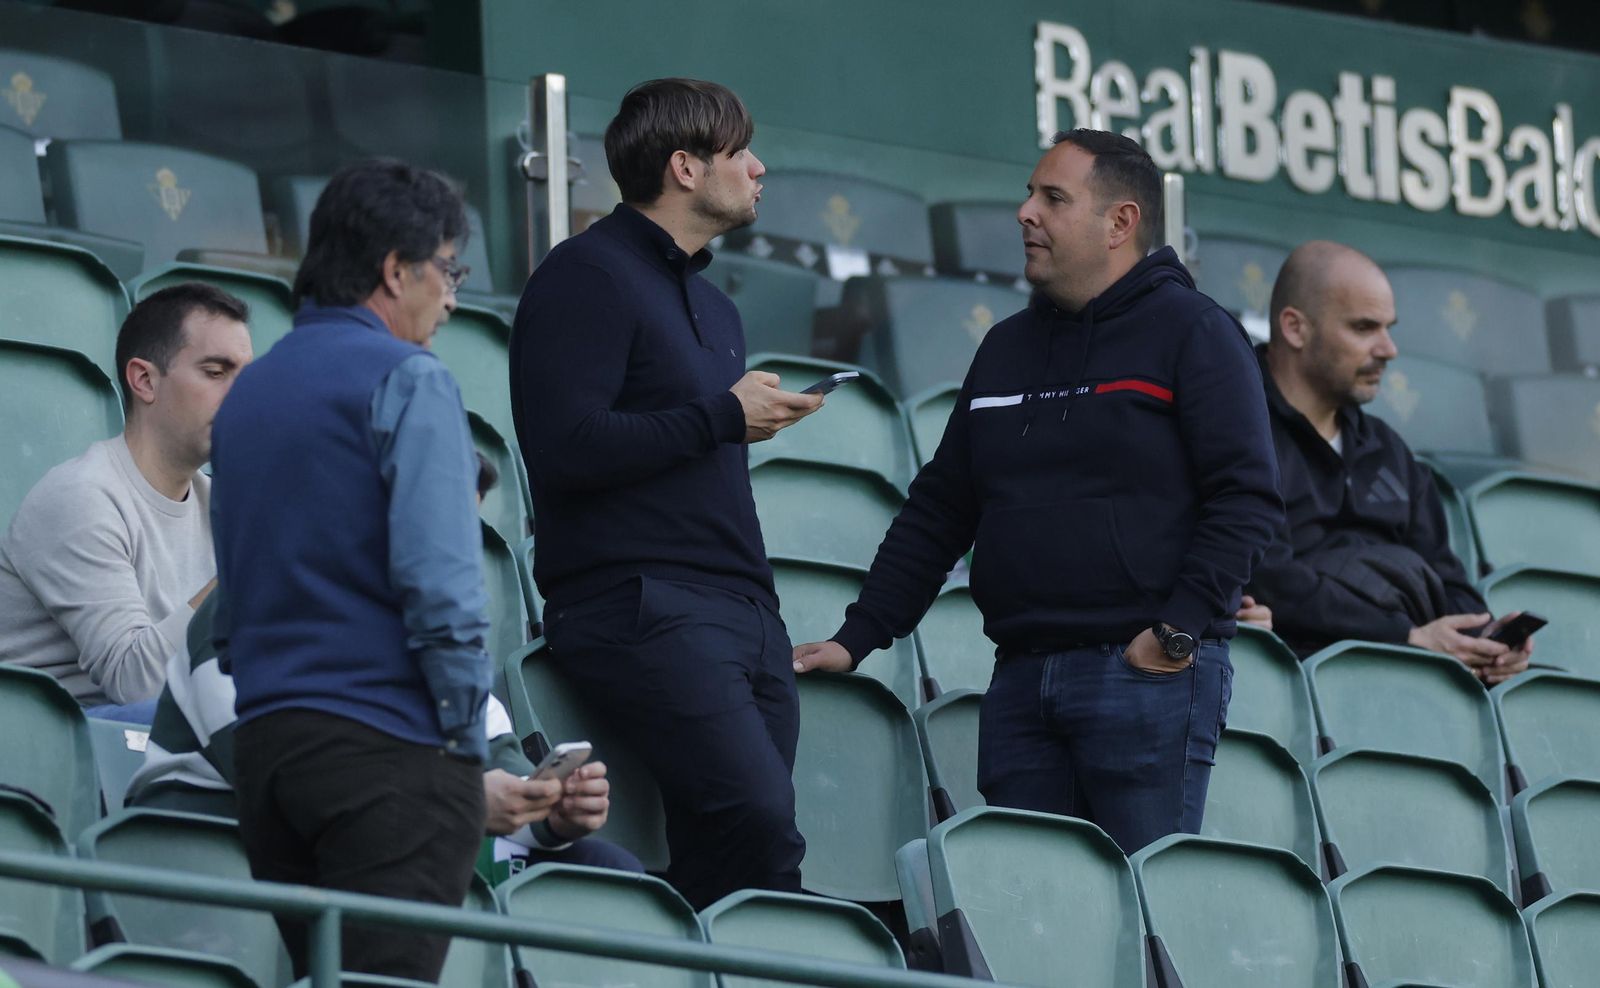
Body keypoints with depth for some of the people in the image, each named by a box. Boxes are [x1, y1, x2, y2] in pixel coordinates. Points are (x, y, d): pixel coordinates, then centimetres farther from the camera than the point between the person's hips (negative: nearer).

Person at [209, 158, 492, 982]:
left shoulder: (248, 393, 19)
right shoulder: (407, 380, -6)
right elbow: (437, 580, -16)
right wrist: (466, 733, -8)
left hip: (264, 741, 8)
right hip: (388, 745, -8)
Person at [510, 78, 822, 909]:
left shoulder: (711, 306, 26)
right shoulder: (587, 278, -4)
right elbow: (567, 449, -16)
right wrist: (722, 417, -9)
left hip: (743, 618, 9)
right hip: (644, 608, -9)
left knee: (714, 862, 0)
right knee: (760, 821, -24)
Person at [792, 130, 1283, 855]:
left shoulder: (1190, 332, 1)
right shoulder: (1007, 347, 21)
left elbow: (1246, 496, -7)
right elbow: (937, 513, 24)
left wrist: (1180, 630, -15)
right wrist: (857, 638, 16)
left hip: (1148, 675, -6)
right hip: (1021, 680, 6)